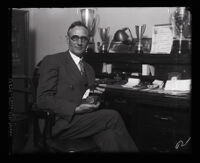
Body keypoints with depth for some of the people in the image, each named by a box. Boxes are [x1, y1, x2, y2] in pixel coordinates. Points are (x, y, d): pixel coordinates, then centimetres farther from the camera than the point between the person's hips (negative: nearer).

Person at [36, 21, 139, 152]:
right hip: (64, 122, -5)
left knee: (109, 137, -28)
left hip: (86, 119, 6)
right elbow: (43, 98, -8)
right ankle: (131, 149, -9)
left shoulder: (89, 69, 23)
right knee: (113, 116, -24)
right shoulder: (52, 61, 0)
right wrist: (76, 109, -19)